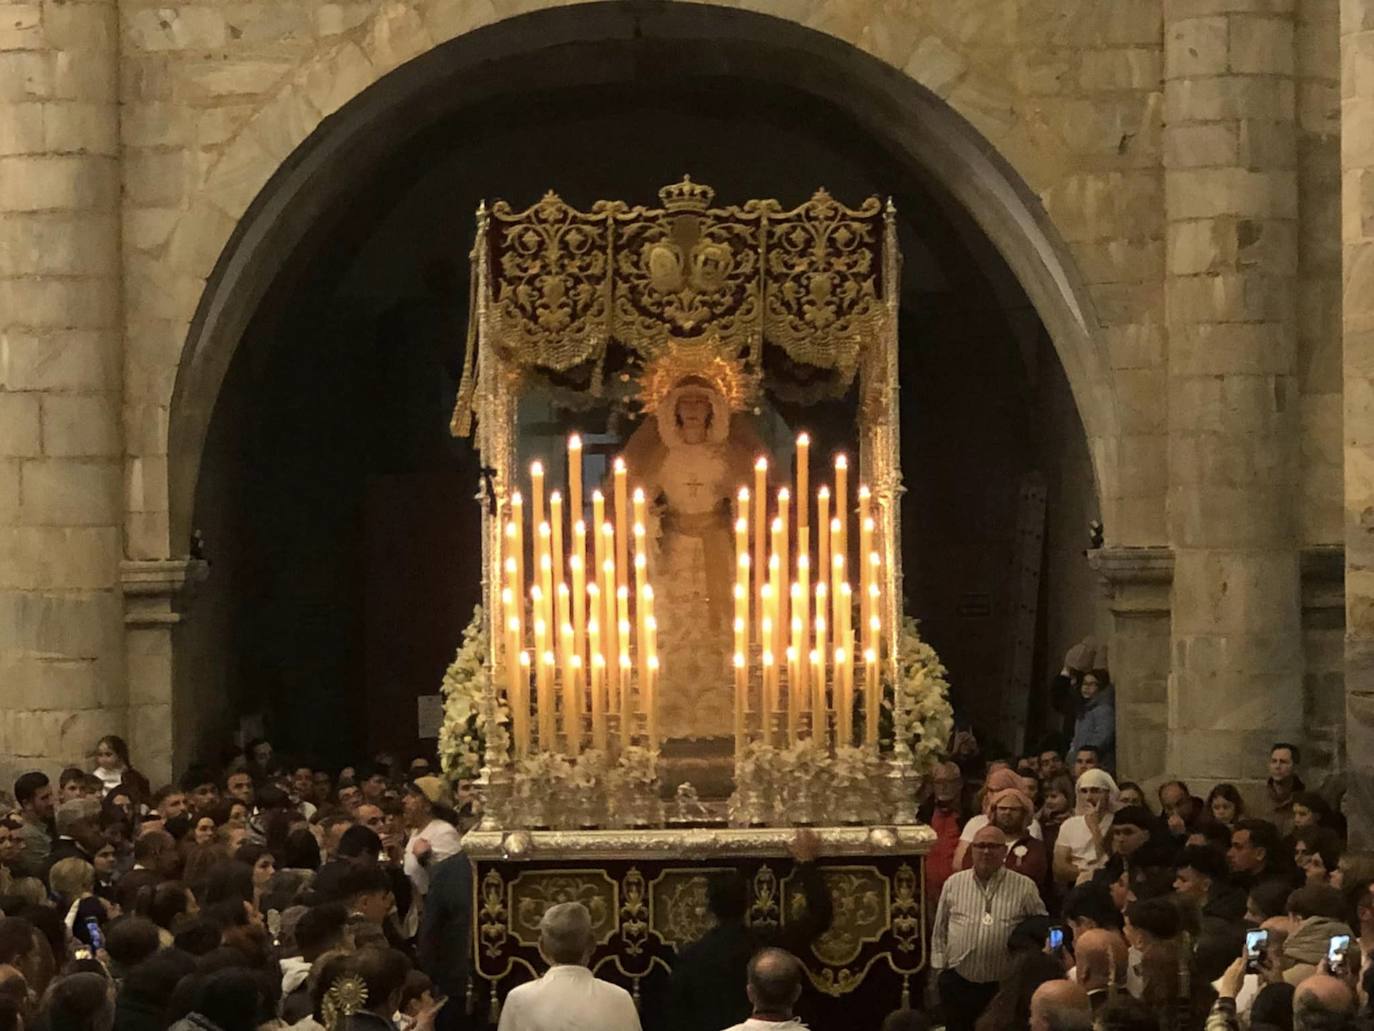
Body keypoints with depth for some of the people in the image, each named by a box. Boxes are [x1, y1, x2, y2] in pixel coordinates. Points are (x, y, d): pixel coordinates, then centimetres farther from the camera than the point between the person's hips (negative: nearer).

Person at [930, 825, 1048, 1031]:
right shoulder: (953, 884, 8)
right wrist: (940, 966, 7)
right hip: (958, 983, 2)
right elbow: (940, 931, 12)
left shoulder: (1024, 887, 1)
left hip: (1004, 987, -2)